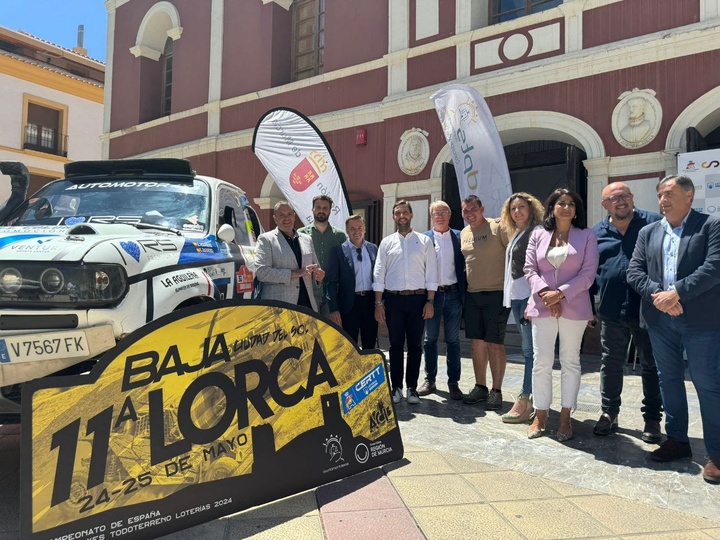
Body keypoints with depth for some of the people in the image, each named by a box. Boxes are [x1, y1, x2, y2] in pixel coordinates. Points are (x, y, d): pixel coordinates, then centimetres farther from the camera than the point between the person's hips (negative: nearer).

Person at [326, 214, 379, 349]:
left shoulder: (373, 248, 6)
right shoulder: (338, 250, -4)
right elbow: (331, 281, -5)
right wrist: (334, 309, -10)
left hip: (370, 301, 3)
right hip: (349, 302, -3)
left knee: (370, 345, 12)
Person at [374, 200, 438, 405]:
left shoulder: (424, 241, 7)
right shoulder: (386, 242, 8)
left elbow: (431, 273, 3)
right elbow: (379, 274, 5)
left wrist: (430, 301, -4)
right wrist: (378, 303, -1)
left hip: (417, 298, 0)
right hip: (393, 298, 1)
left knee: (415, 345, 5)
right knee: (396, 344, 6)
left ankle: (412, 387, 15)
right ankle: (396, 387, 16)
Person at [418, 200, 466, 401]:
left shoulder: (459, 237, 5)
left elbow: (464, 266, 3)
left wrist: (464, 293, -5)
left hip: (453, 294, 0)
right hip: (432, 294, 0)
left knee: (453, 340, 6)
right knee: (430, 339, 8)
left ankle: (453, 382, 16)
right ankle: (429, 380, 20)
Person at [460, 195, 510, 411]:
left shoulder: (497, 227, -8)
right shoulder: (463, 233, 12)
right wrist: (463, 286, 16)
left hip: (496, 294, -6)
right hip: (471, 295, 6)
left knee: (495, 344, -2)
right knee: (477, 342, 10)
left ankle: (496, 391, 10)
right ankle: (480, 387, 22)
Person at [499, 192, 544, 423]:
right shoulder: (515, 234, 19)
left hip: (529, 295, -9)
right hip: (515, 296, 9)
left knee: (530, 349, -6)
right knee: (528, 349, 11)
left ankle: (524, 401, -3)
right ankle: (534, 397, 19)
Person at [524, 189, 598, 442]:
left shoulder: (586, 236, 4)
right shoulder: (538, 235, 10)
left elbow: (588, 273, -4)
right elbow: (530, 269, 4)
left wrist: (560, 293, -14)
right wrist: (543, 292, -13)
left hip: (573, 307, -1)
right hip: (542, 306, 1)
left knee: (570, 361, 6)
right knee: (541, 361, 1)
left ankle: (565, 418, 16)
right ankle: (540, 415, 13)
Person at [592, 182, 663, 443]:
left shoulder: (655, 223, -1)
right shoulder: (597, 233, 7)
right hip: (611, 312, 3)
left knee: (652, 365, 9)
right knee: (611, 364, 12)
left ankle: (652, 418, 23)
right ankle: (608, 413, 26)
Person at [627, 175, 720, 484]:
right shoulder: (648, 233, 12)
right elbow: (634, 272, 4)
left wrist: (676, 293, -19)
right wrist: (657, 294, -13)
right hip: (659, 319, 5)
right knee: (669, 380, 12)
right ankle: (677, 439, 26)